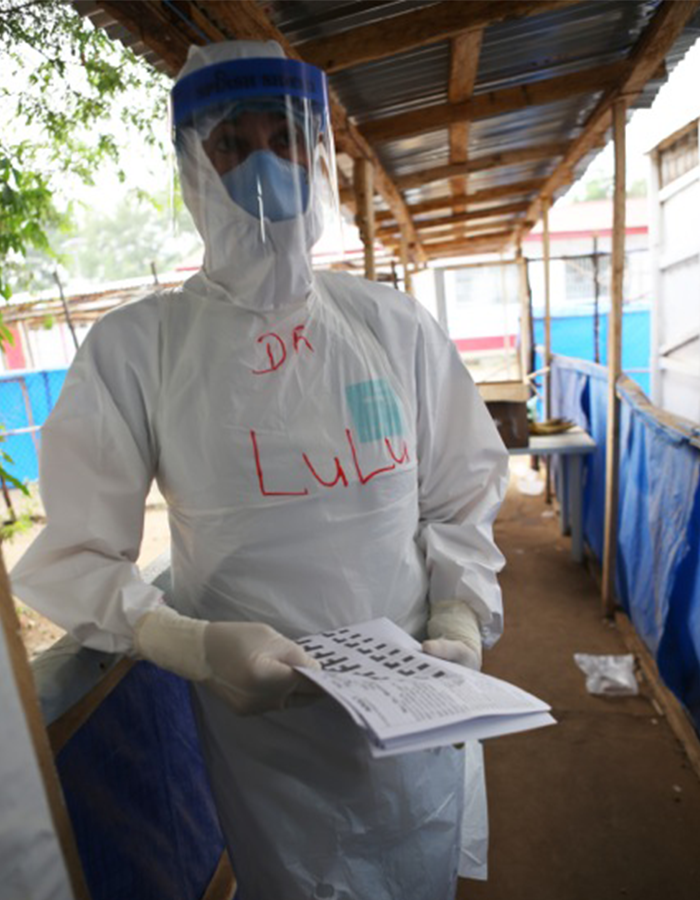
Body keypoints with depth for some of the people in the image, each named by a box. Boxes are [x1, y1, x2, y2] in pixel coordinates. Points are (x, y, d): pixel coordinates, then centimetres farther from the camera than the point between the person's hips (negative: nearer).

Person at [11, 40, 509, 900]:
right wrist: (192, 644, -23)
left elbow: (461, 500, 2)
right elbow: (71, 555, -8)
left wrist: (461, 626, -10)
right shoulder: (134, 346, -11)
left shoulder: (399, 327, -4)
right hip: (258, 715, -2)